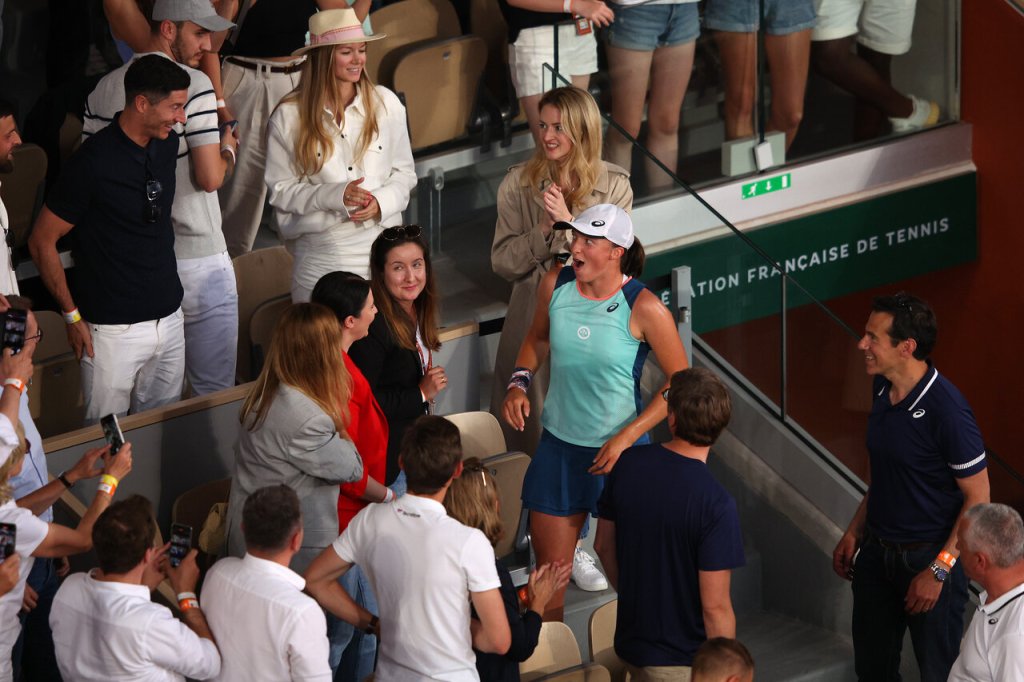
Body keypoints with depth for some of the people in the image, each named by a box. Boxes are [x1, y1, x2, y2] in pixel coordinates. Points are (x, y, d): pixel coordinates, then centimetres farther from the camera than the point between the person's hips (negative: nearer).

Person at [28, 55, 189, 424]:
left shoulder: (167, 145, 3)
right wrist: (72, 315, -8)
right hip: (114, 328, -6)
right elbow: (42, 241, -10)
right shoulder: (93, 161, -17)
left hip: (169, 319, 6)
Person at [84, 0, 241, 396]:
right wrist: (228, 148, 3)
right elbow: (210, 178, -17)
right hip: (197, 259, -6)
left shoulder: (103, 90, 6)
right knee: (215, 393, 2)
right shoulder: (194, 84, -13)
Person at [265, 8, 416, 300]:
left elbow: (404, 173, 10)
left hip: (382, 241, 2)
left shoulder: (386, 103, 3)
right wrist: (334, 196, -16)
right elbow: (280, 190, -1)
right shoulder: (288, 117, -3)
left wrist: (382, 202, -11)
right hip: (321, 251, -2)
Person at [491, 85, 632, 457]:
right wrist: (543, 231, -18)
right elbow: (502, 262, -3)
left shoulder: (615, 186, -1)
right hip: (535, 319, 0)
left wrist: (569, 223, -18)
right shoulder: (518, 184, -1)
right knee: (534, 425, 3)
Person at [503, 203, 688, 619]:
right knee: (548, 570, 9)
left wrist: (627, 437, -17)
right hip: (558, 445, 4)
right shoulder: (555, 285, -4)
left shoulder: (644, 309, -17)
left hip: (618, 451, -4)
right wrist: (519, 383, -1)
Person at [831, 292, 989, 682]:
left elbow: (978, 496, -18)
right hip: (877, 549, 8)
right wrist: (854, 533, 12)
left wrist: (938, 570, -19)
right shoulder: (882, 388, 1)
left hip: (929, 556, -8)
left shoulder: (944, 407, -24)